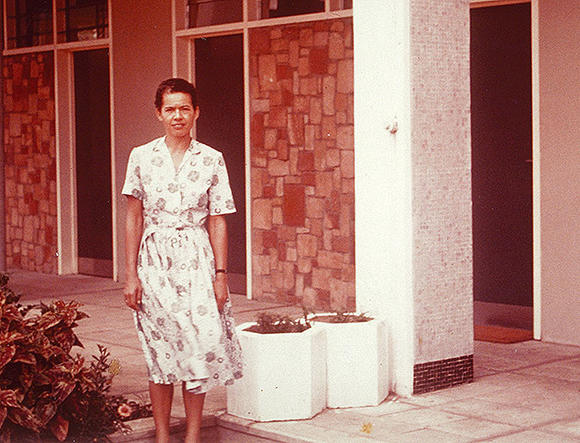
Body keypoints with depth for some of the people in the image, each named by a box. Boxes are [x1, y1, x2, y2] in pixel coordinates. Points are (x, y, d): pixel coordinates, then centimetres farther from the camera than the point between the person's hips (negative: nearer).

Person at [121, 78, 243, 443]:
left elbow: (218, 222, 4)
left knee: (200, 346, -4)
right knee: (160, 351, 5)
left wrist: (221, 274, -2)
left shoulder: (211, 160, 3)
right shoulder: (142, 157, 4)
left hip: (197, 260, 0)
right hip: (155, 260, 0)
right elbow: (134, 219, 6)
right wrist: (131, 274, 1)